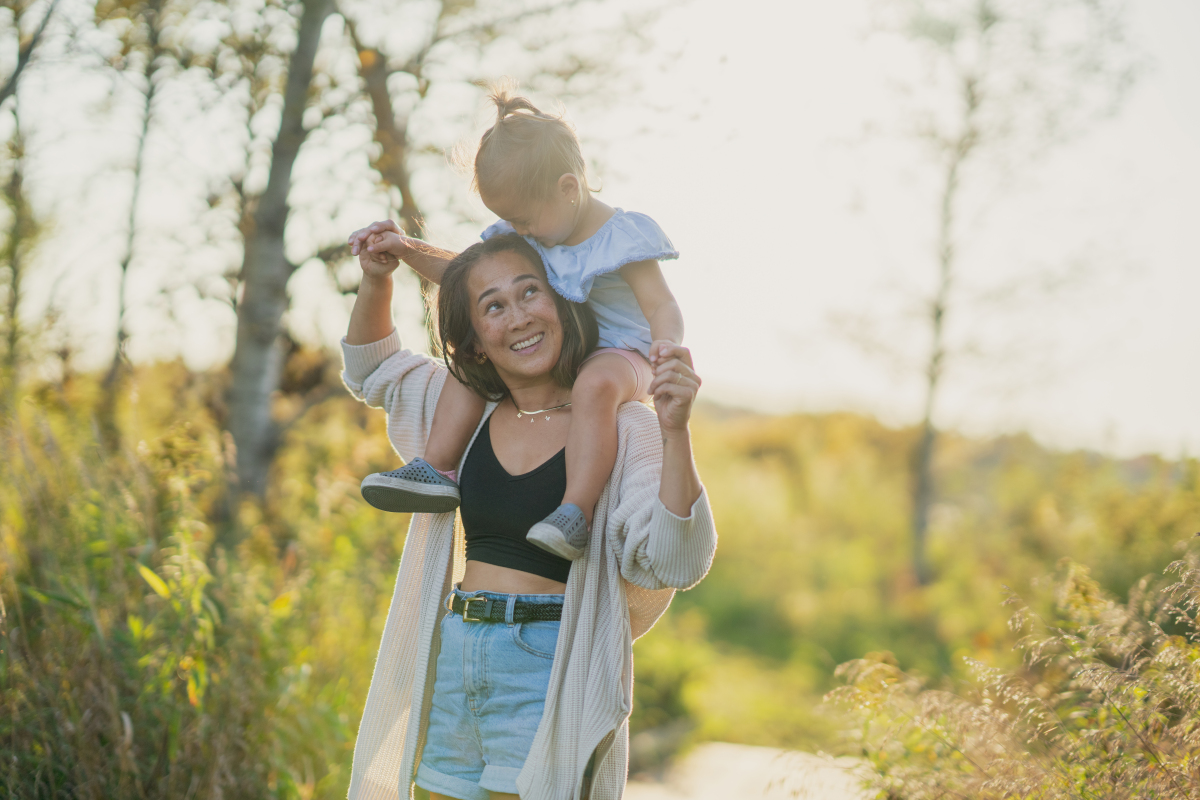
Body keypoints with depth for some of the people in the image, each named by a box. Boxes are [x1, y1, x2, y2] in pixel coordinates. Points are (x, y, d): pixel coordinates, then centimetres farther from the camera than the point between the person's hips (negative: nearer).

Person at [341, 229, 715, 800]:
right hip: (452, 662, 6)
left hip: (553, 668, -6)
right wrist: (375, 281, 8)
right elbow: (370, 370, 26)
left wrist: (675, 432, -31)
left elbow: (671, 565, -20)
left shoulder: (620, 428, -9)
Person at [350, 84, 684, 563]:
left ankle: (576, 512, -47)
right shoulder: (525, 236, 6)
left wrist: (665, 343, -42)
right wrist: (407, 250, 2)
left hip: (617, 355, -8)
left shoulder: (622, 238, -14)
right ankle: (439, 469, -6)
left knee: (597, 385, -41)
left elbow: (662, 306, -19)